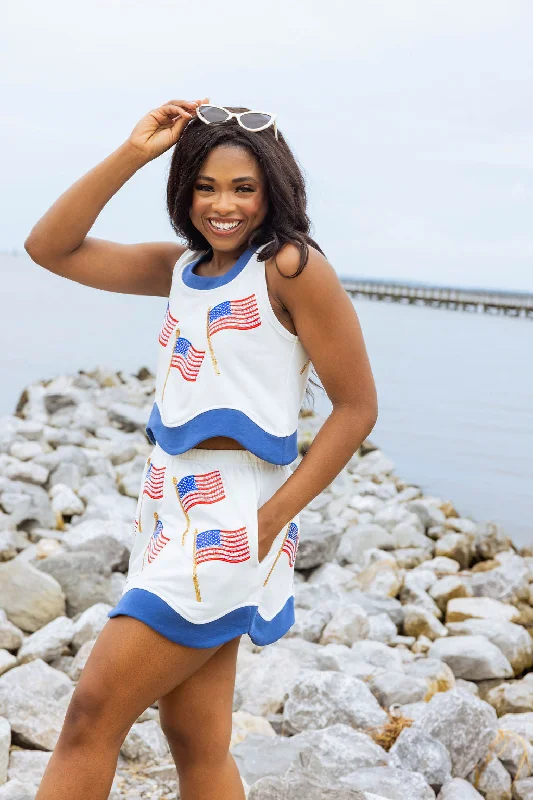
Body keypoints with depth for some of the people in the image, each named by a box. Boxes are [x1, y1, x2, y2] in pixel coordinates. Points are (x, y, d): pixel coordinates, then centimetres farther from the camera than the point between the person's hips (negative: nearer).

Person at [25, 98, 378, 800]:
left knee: (91, 719, -3)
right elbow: (50, 248, 8)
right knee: (197, 743, 12)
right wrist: (131, 153, -1)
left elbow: (357, 406, -8)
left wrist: (272, 520, -12)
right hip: (171, 512, 7)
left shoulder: (292, 266, -8)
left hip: (228, 524, -7)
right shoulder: (180, 267, 12)